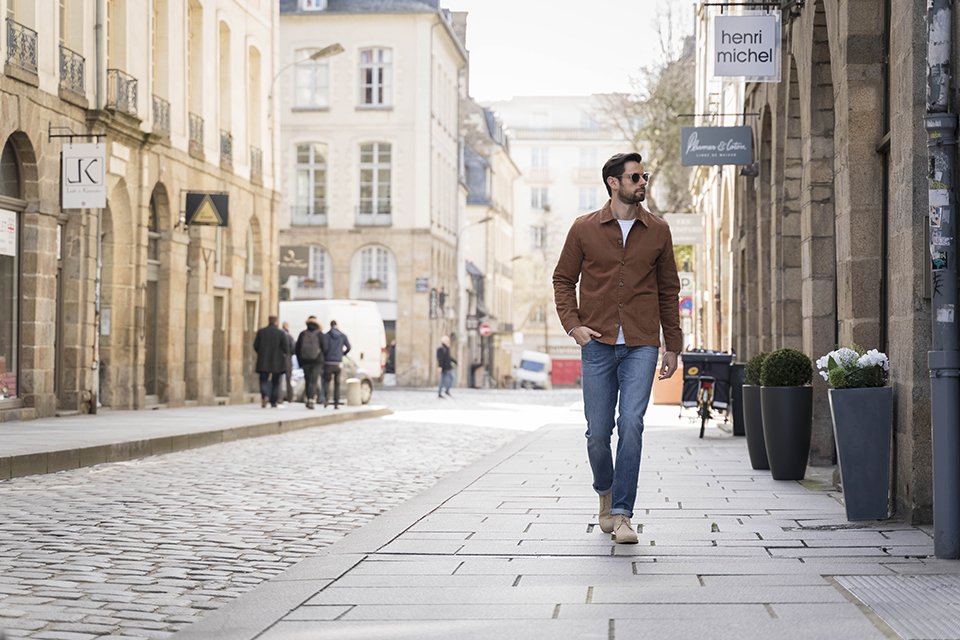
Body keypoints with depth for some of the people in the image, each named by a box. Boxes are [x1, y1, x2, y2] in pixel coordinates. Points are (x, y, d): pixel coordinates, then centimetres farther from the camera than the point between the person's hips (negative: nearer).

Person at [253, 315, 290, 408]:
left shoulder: (261, 332, -1)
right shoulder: (280, 333, -6)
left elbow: (256, 346, -1)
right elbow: (285, 347, -7)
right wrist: (283, 354, 15)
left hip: (263, 361, 1)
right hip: (277, 362, -1)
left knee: (264, 380, 2)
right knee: (276, 382, 11)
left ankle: (264, 395, -25)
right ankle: (273, 402, 12)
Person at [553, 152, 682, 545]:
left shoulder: (658, 231, 8)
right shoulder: (584, 229, 4)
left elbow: (668, 290, 13)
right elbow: (563, 279, 11)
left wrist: (673, 346, 12)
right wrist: (573, 324, -4)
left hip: (641, 346, 0)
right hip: (598, 345, 0)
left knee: (632, 425, -13)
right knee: (598, 432, 4)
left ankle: (622, 514, -9)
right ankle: (605, 491, 32)